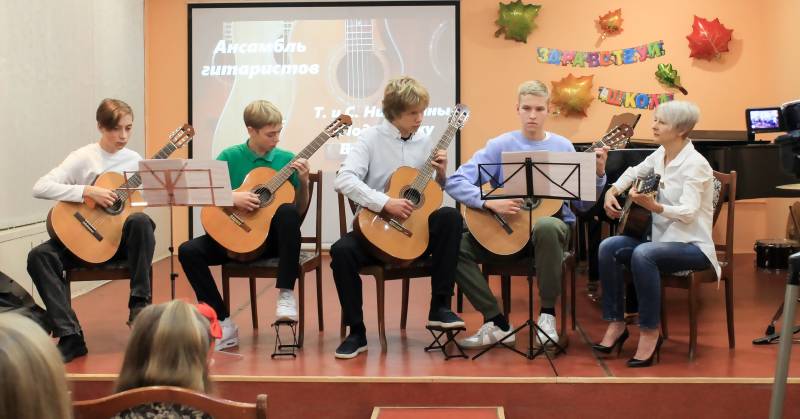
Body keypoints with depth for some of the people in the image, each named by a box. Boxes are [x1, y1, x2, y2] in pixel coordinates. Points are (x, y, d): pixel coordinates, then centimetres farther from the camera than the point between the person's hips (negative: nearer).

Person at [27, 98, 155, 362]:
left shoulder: (135, 160, 5)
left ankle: (139, 306, -23)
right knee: (39, 256, -27)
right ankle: (70, 335, -28)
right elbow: (40, 188, -17)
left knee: (141, 221, -33)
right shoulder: (83, 158, -6)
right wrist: (88, 191, -23)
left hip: (122, 237, 1)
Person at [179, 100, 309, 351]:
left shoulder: (286, 159, 3)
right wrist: (232, 198, -18)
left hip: (272, 237, -1)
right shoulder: (229, 157, 1)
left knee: (288, 212, -34)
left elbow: (300, 208, 3)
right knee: (188, 251, -22)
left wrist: (304, 182, -14)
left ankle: (286, 294, -27)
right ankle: (224, 324, -17)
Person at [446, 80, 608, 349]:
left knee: (546, 227, -38)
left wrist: (598, 174, -13)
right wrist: (491, 202, -23)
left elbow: (583, 203, 4)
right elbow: (455, 182, -8)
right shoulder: (500, 146, 1)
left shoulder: (562, 147, 5)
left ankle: (547, 314, -20)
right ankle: (497, 323, -13)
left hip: (552, 223, -1)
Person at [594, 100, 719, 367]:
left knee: (642, 254, -35)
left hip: (691, 245, -8)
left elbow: (688, 212, -27)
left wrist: (653, 206, -43)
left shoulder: (695, 164, -16)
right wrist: (612, 191, 9)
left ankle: (650, 333, -23)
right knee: (609, 248, -15)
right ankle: (616, 324, -6)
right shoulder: (660, 155, 7)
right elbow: (633, 172, 27)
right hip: (661, 235, 8)